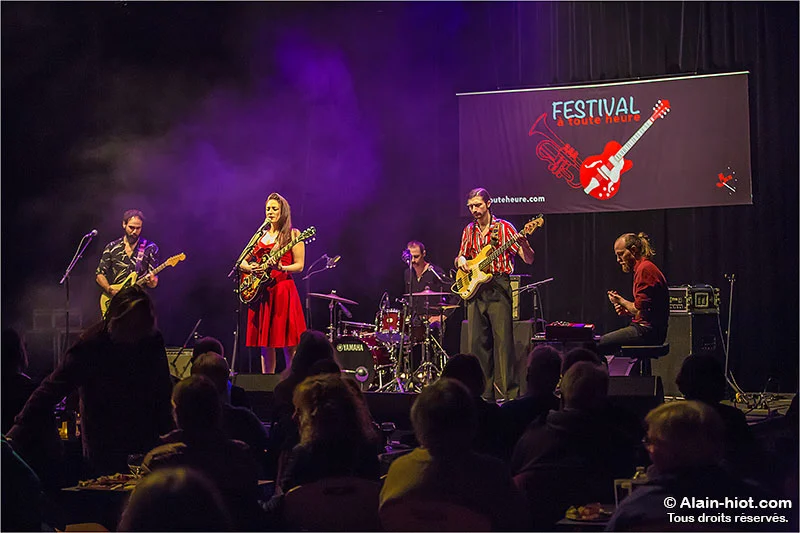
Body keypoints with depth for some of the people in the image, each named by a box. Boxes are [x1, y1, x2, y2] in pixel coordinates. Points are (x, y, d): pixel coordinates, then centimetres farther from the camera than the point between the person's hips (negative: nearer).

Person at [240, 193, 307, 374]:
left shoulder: (292, 234, 2)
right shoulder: (261, 235, 17)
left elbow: (299, 265, -3)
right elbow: (242, 262, 21)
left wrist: (280, 267, -20)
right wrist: (250, 268, -2)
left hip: (282, 290, -5)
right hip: (260, 290, 5)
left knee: (288, 344, -8)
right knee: (265, 343, 6)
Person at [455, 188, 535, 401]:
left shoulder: (504, 228, -1)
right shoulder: (469, 231, 14)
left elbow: (529, 259, -5)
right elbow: (461, 256, 25)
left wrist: (523, 243, -27)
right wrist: (460, 260, 1)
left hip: (498, 289, -5)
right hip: (474, 289, 5)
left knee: (503, 342, -9)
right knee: (478, 343, 5)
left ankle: (510, 393, -8)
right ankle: (485, 392, 12)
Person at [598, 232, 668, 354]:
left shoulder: (644, 269, -13)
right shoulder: (645, 267, 20)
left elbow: (640, 311, -19)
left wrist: (621, 301, -2)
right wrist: (628, 311, 8)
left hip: (647, 331, -11)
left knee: (597, 346, -15)